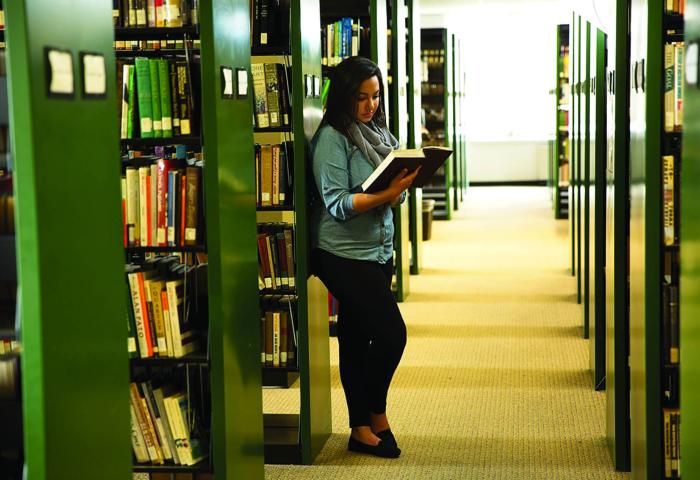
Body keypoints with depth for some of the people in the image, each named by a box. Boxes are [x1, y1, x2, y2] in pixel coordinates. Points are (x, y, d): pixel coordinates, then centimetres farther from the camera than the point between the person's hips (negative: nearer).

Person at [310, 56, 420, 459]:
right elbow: (337, 203, -18)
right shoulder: (333, 137, -10)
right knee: (392, 333, -8)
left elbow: (393, 195, 12)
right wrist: (385, 194, -28)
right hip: (344, 255, -7)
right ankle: (377, 415, 13)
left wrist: (401, 187, -10)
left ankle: (362, 430, 18)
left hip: (377, 252, 7)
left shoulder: (379, 133, 12)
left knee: (357, 340, 11)